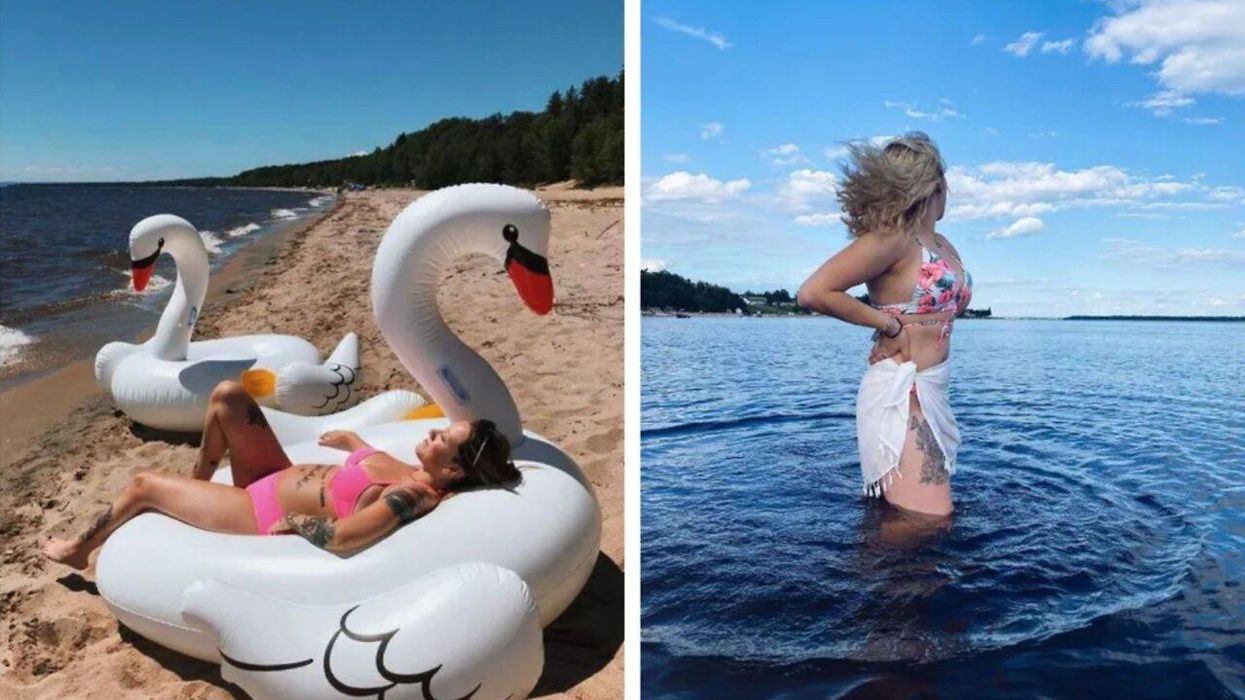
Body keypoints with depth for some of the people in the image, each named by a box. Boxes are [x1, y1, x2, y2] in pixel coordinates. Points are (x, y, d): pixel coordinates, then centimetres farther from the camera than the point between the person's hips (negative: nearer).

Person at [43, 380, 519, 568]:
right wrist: (353, 441, 22)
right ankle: (198, 481, 30)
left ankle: (80, 549, 38)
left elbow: (340, 538, -36)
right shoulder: (415, 474, -8)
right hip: (276, 479, 8)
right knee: (228, 395, 5)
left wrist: (291, 522, -21)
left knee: (142, 486, 6)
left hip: (263, 516, -7)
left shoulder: (411, 497, -33)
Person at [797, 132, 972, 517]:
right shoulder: (891, 238, -14)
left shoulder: (942, 244, 12)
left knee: (937, 512, 16)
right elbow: (813, 293, -22)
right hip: (901, 393, -10)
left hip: (930, 392, 10)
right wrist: (890, 325, -15)